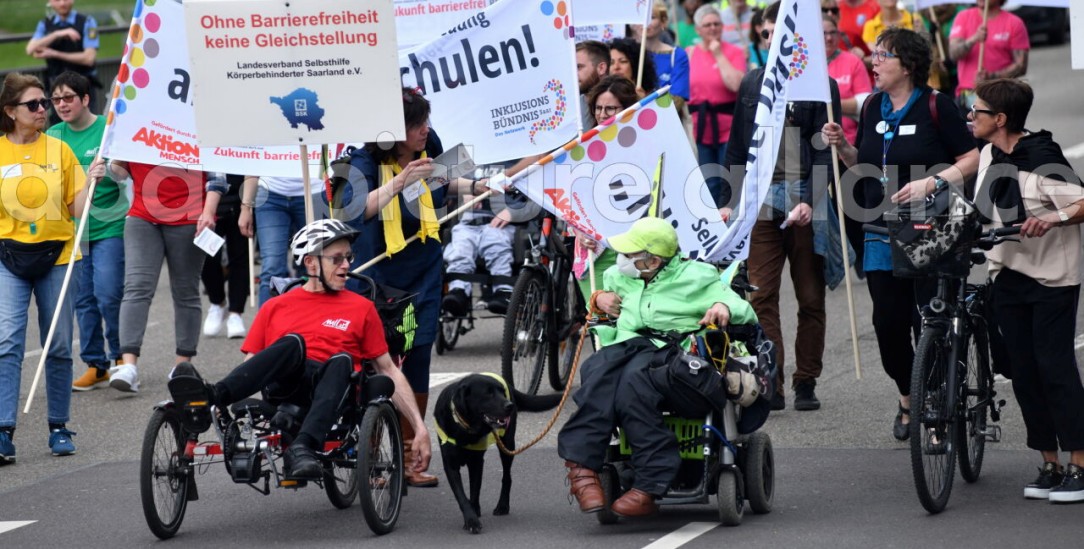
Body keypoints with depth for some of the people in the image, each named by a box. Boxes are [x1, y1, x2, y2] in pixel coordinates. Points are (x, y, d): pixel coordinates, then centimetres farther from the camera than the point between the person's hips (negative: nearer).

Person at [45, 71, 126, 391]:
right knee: (83, 300, 7)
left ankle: (121, 356, 8)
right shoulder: (54, 136, 8)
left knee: (108, 295, -11)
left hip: (109, 227, -5)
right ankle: (95, 365, 15)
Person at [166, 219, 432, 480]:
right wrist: (222, 400, -4)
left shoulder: (361, 308, 22)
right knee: (292, 343, -33)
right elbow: (251, 364, 17)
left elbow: (388, 370, 20)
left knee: (342, 359, -34)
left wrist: (420, 428, 12)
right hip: (284, 389, 0)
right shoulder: (275, 308, 23)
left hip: (330, 388, 0)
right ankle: (210, 396, -59)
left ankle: (302, 447, -57)